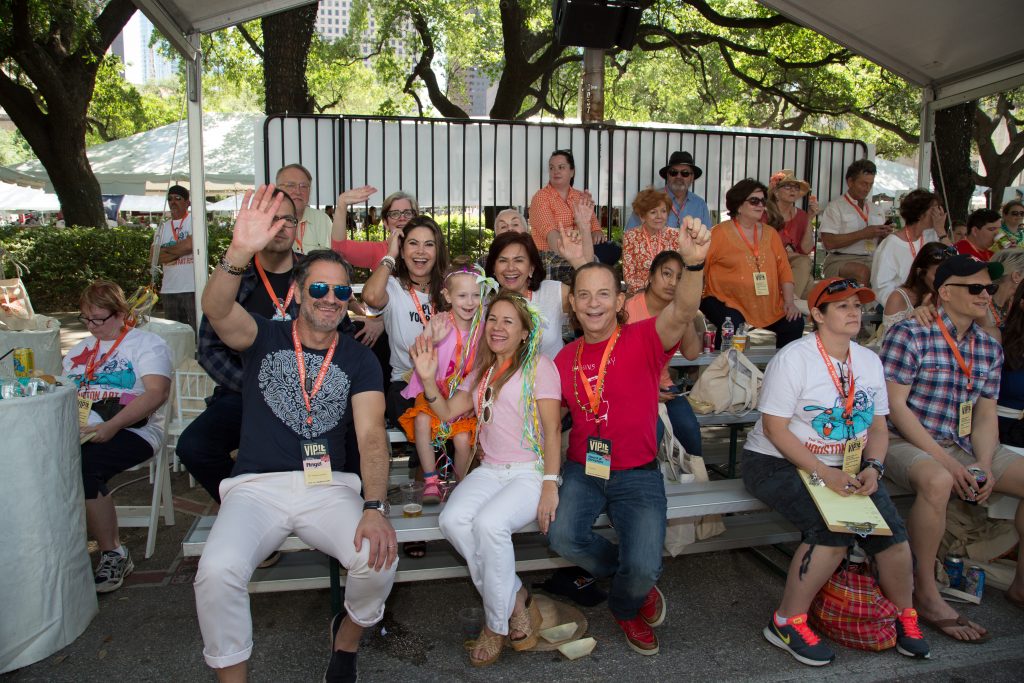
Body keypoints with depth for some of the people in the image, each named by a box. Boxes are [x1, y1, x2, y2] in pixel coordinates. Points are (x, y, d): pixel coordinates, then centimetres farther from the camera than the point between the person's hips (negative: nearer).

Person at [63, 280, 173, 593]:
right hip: (79, 431, 6)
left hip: (131, 430, -5)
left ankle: (113, 553, -16)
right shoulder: (79, 350, 28)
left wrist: (112, 426, -20)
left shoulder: (147, 343, 6)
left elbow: (157, 392, -9)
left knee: (80, 465, -32)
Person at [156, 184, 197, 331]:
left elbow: (189, 245, -15)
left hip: (192, 287, -6)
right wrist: (179, 250, -5)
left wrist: (166, 249, 2)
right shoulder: (163, 227, 16)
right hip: (169, 289, 6)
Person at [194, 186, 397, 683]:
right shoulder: (264, 338, 7)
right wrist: (240, 252, -37)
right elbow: (216, 309, -16)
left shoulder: (359, 361, 7)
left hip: (329, 485, 1)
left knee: (379, 557, -24)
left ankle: (347, 639, 12)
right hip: (256, 485, 0)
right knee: (217, 572, -28)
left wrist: (375, 506, -22)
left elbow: (371, 436, -6)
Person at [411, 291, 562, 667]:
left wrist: (550, 485, -16)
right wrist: (428, 378, -2)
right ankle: (516, 599, -6)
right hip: (491, 470, 6)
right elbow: (448, 412, 13)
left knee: (488, 523, -31)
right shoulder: (482, 372, 20)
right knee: (452, 520, -24)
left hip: (532, 471, -5)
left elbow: (552, 428, -8)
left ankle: (498, 623, -8)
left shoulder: (538, 365, 0)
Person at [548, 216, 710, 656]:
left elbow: (682, 313, -31)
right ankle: (642, 588, 11)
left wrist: (694, 263, -52)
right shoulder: (565, 359, 4)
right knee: (563, 537, -23)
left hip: (638, 475, -3)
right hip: (582, 470, 3)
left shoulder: (643, 340, -9)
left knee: (642, 569, -20)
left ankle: (625, 606, 23)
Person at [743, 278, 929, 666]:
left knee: (892, 530, -13)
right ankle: (786, 622, -9)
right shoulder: (793, 358, -13)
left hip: (845, 467, 6)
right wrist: (822, 474, -24)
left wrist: (872, 468, -8)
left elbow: (877, 426, 12)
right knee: (833, 530, -27)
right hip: (778, 464, -6)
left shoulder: (869, 361, 9)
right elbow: (775, 428, -17)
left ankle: (905, 617, 16)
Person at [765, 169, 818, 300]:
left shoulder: (801, 215, 6)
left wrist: (809, 219, -9)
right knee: (803, 262, -24)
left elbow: (806, 250, -3)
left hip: (795, 268, 4)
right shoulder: (765, 214, -8)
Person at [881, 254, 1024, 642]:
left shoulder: (989, 349, 11)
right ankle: (925, 594, -20)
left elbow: (985, 415, 10)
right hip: (904, 443, -7)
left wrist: (984, 465, -9)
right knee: (937, 481, -37)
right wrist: (945, 461, -19)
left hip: (962, 446, 7)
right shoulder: (910, 334, -11)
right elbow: (895, 406, -16)